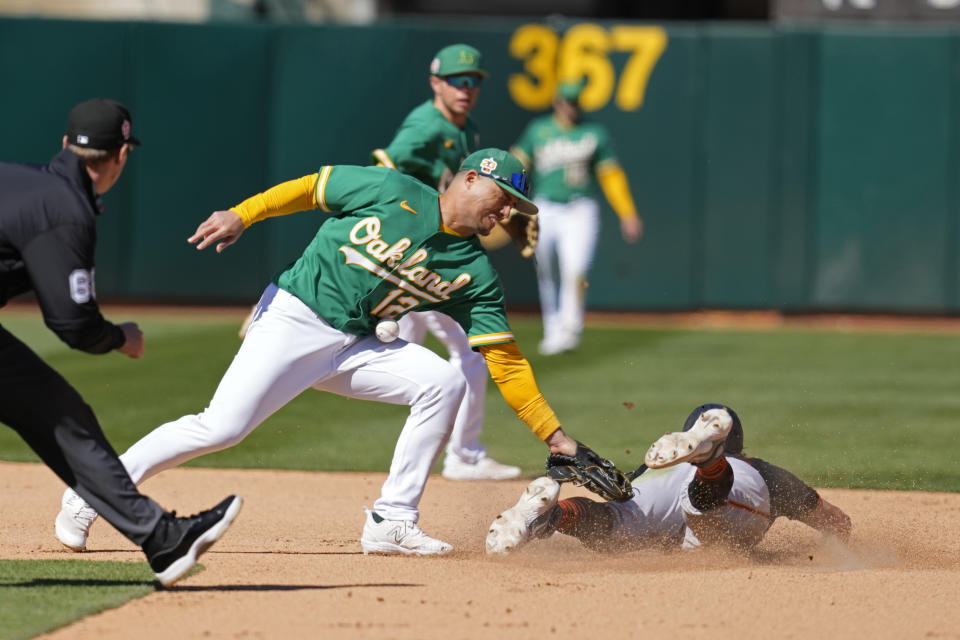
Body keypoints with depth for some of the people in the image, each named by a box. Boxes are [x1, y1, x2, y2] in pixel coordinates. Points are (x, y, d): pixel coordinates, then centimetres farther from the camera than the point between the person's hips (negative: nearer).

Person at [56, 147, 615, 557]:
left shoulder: (475, 271, 3)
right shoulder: (393, 192, -7)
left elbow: (506, 360, 2)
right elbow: (309, 189, 2)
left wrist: (553, 433, -3)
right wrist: (241, 216, -9)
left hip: (355, 348, 5)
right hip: (293, 319, -5)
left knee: (444, 382, -15)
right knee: (222, 428, -18)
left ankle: (391, 522, -8)